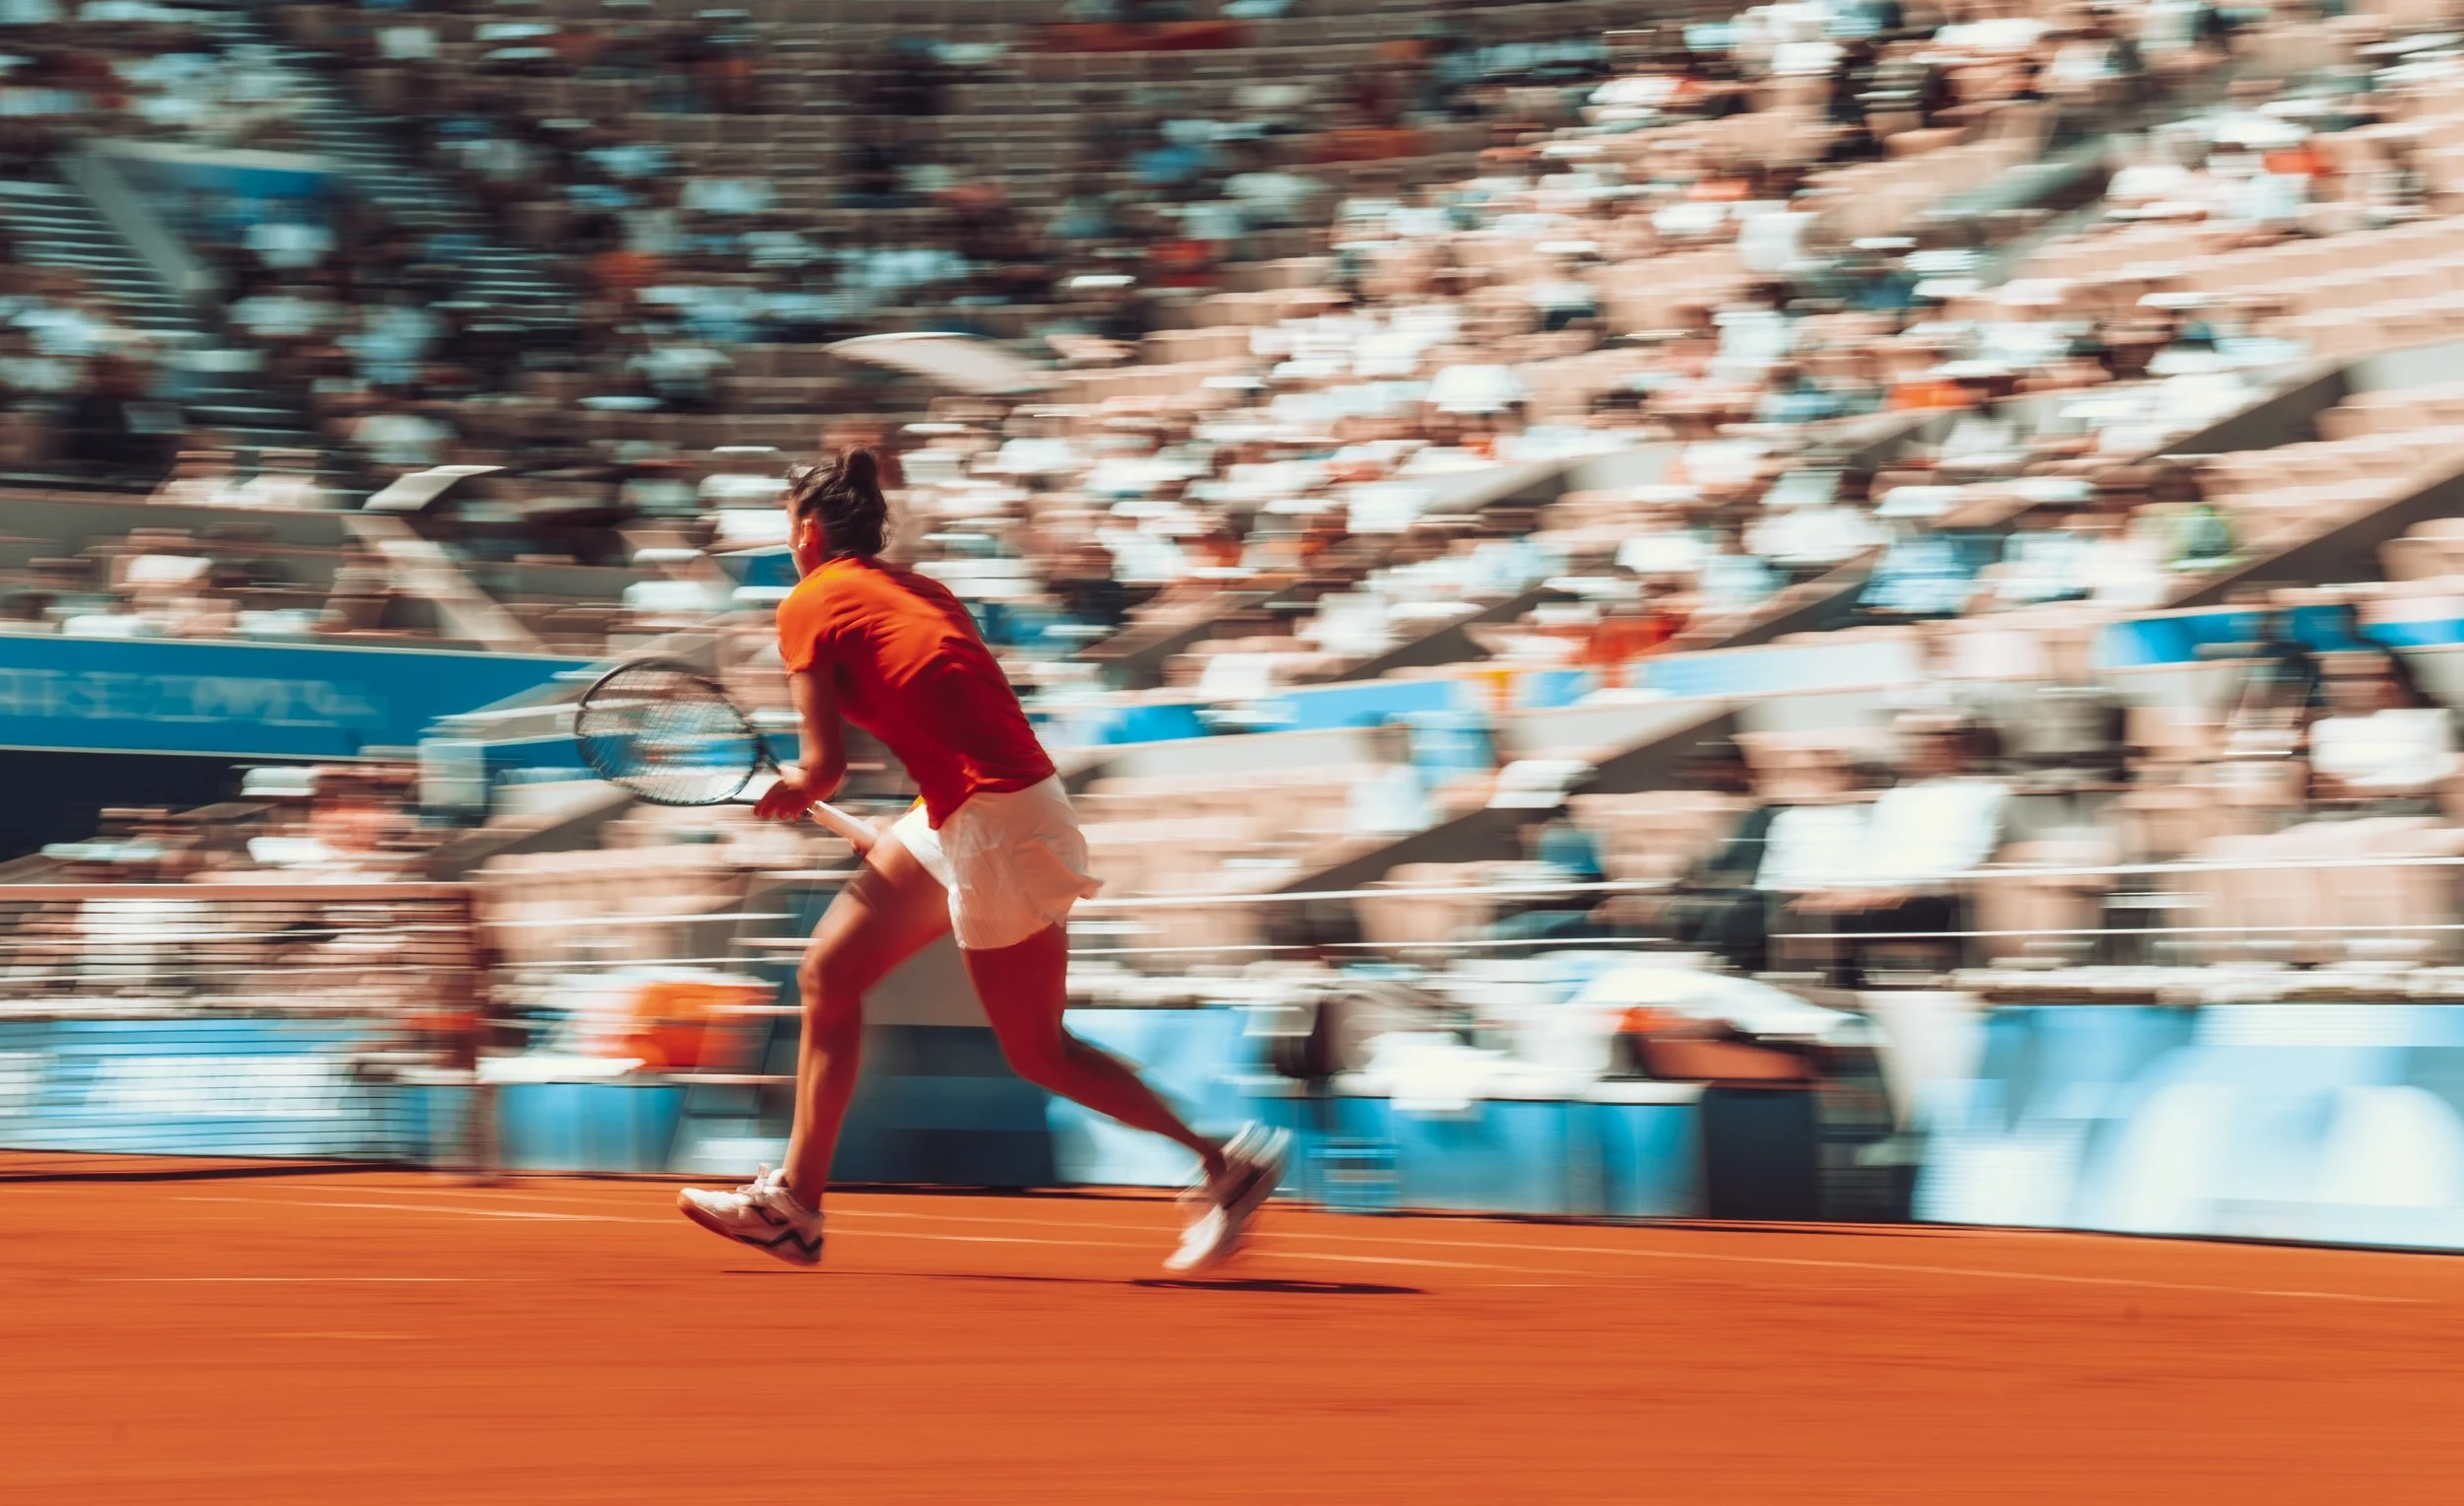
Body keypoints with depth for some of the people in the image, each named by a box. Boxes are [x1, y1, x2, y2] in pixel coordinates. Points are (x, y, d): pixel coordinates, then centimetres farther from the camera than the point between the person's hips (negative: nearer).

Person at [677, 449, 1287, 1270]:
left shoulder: (809, 604, -5)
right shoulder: (917, 590, 17)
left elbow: (824, 767, -10)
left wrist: (791, 792, 12)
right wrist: (892, 837, 23)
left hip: (995, 823, -9)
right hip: (959, 817, 9)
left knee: (1037, 1050, -1)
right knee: (828, 975, 13)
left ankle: (1225, 1163, 6)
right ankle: (794, 1204, 16)